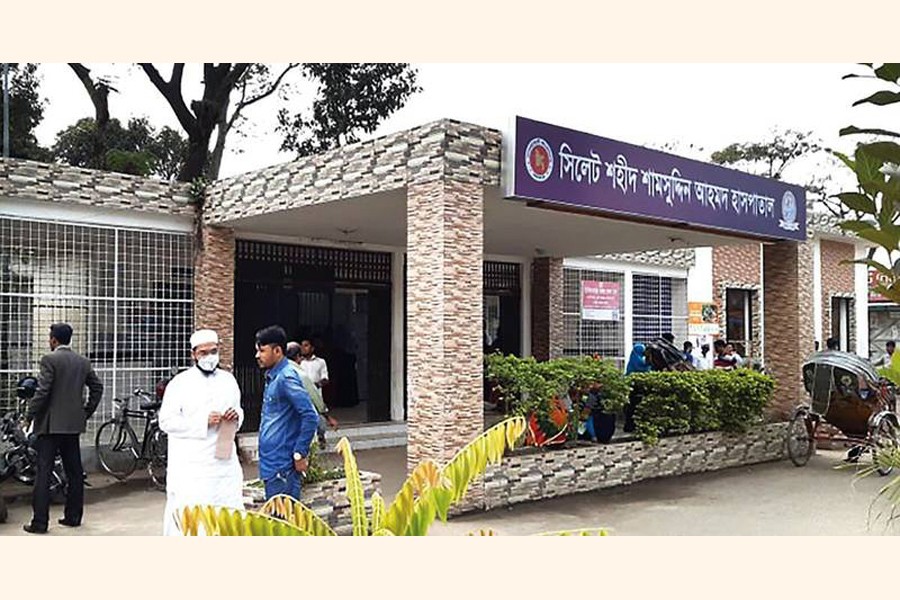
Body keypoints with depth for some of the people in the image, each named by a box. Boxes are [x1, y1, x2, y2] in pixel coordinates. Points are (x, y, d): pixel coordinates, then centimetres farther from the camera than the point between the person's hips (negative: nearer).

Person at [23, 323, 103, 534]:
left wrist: (28, 416, -6)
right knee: (74, 471, 10)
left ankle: (40, 521, -2)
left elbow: (42, 391, -15)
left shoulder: (49, 359, -9)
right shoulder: (83, 362, 9)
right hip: (74, 424, 6)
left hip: (50, 424, -6)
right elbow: (97, 387, 11)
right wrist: (86, 412, 18)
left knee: (44, 472, -3)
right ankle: (74, 516, 16)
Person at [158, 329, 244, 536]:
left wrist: (236, 416, -1)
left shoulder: (228, 380, 11)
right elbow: (166, 421, -9)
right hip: (190, 465, -4)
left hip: (225, 462, 5)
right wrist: (203, 421, -18)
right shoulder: (180, 383, -3)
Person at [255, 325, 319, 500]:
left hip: (282, 465, -9)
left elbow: (311, 417, -21)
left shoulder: (286, 378, -16)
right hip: (271, 462, 9)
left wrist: (300, 453, -17)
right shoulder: (272, 377, 13)